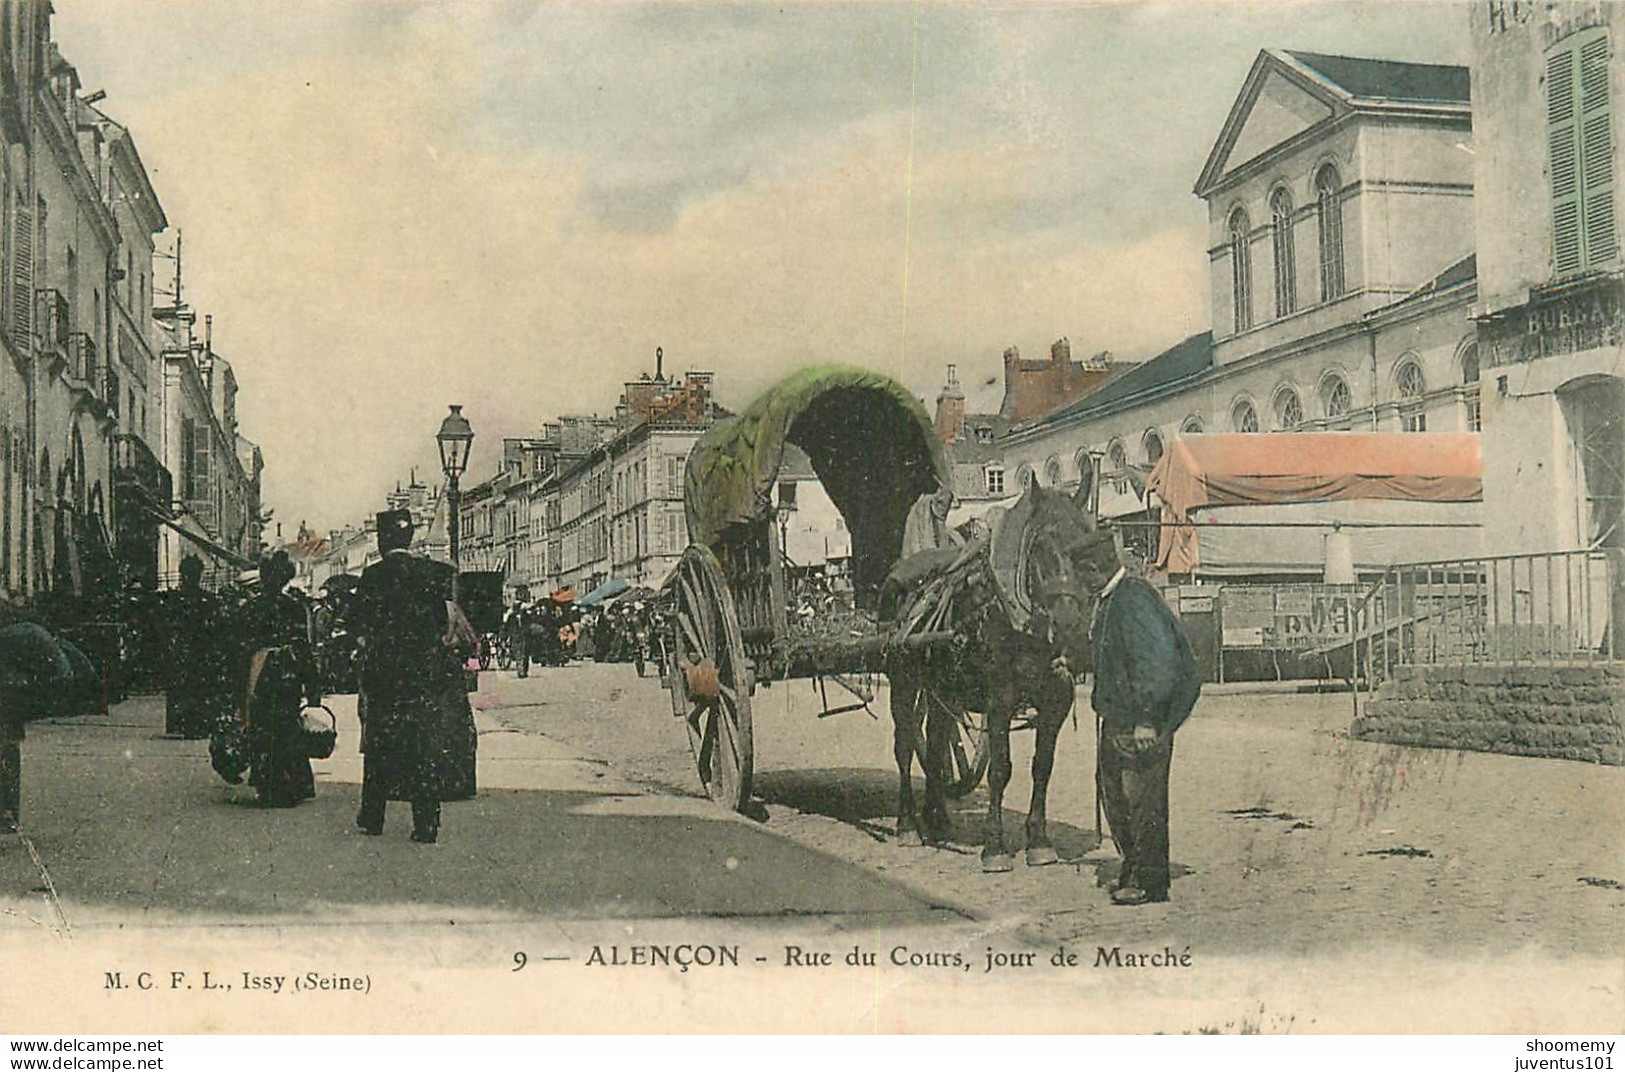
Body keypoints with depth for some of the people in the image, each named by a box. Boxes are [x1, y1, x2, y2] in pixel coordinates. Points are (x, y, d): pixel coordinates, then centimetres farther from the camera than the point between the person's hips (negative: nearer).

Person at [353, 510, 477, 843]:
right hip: (428, 672, 1)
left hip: (385, 672, -1)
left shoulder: (373, 576, -6)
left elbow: (364, 629, -4)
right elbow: (448, 621, 0)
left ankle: (372, 818, 20)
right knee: (427, 743, 4)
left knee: (379, 743, 13)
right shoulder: (434, 572, -1)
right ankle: (426, 825, 2)